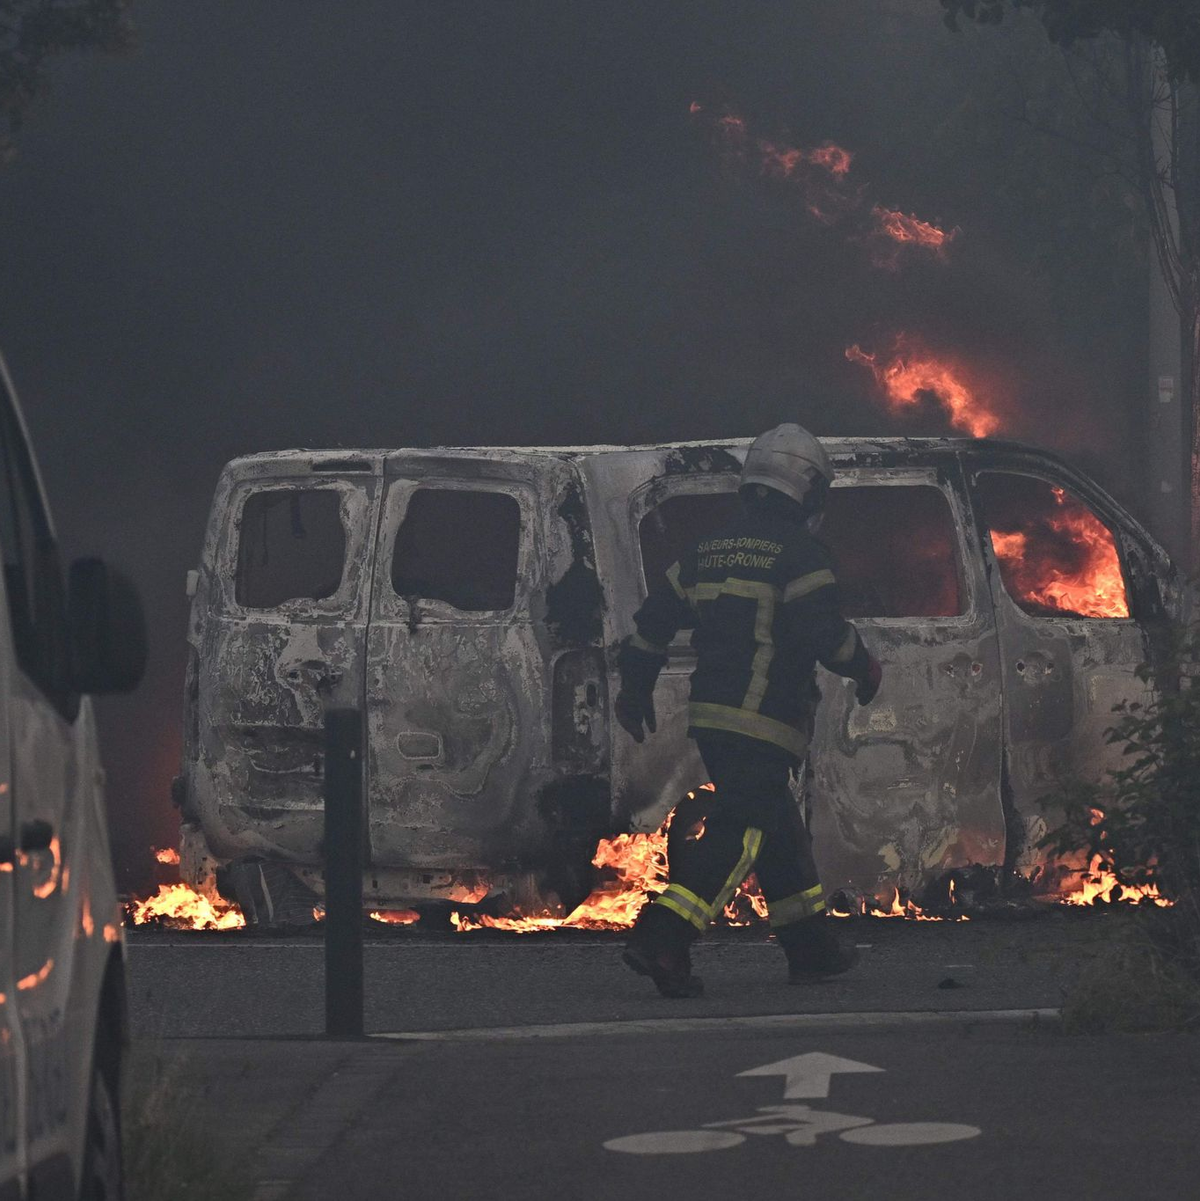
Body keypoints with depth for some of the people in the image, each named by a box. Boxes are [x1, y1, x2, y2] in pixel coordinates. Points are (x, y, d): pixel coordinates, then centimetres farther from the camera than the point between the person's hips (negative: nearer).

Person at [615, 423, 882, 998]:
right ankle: (660, 940, -23)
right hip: (763, 723, -9)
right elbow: (825, 632, -16)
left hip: (709, 716, 9)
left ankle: (812, 948, 27)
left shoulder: (708, 552, 15)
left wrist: (635, 690, 28)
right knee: (738, 836, -11)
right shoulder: (799, 554, -9)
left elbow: (652, 621, 18)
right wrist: (865, 669, 3)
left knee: (778, 828, 19)